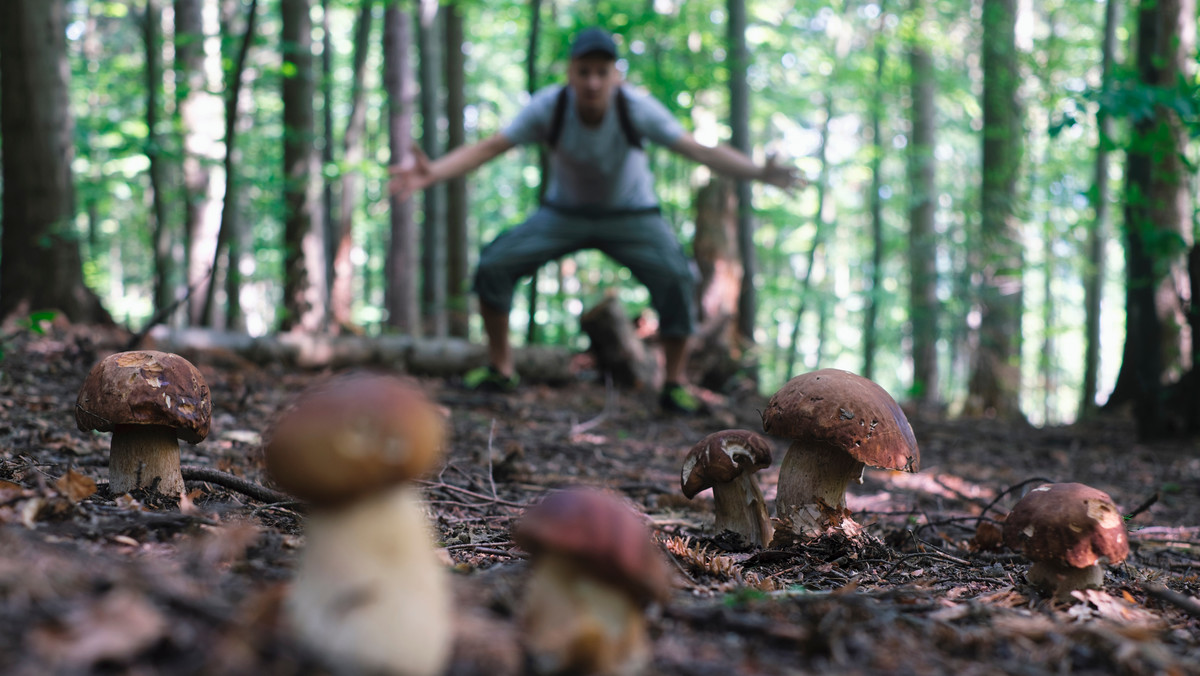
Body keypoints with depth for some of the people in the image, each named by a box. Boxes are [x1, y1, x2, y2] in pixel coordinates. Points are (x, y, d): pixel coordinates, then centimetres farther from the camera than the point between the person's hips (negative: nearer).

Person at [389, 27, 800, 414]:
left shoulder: (637, 109, -28)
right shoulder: (549, 107, -26)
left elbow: (700, 151, -33)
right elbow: (487, 149, -28)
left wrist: (758, 172, -49)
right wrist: (431, 173, -44)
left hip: (631, 216, -1)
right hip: (564, 213, 2)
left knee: (675, 277, -28)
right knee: (493, 265, -15)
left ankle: (675, 385, -9)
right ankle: (499, 370, 5)